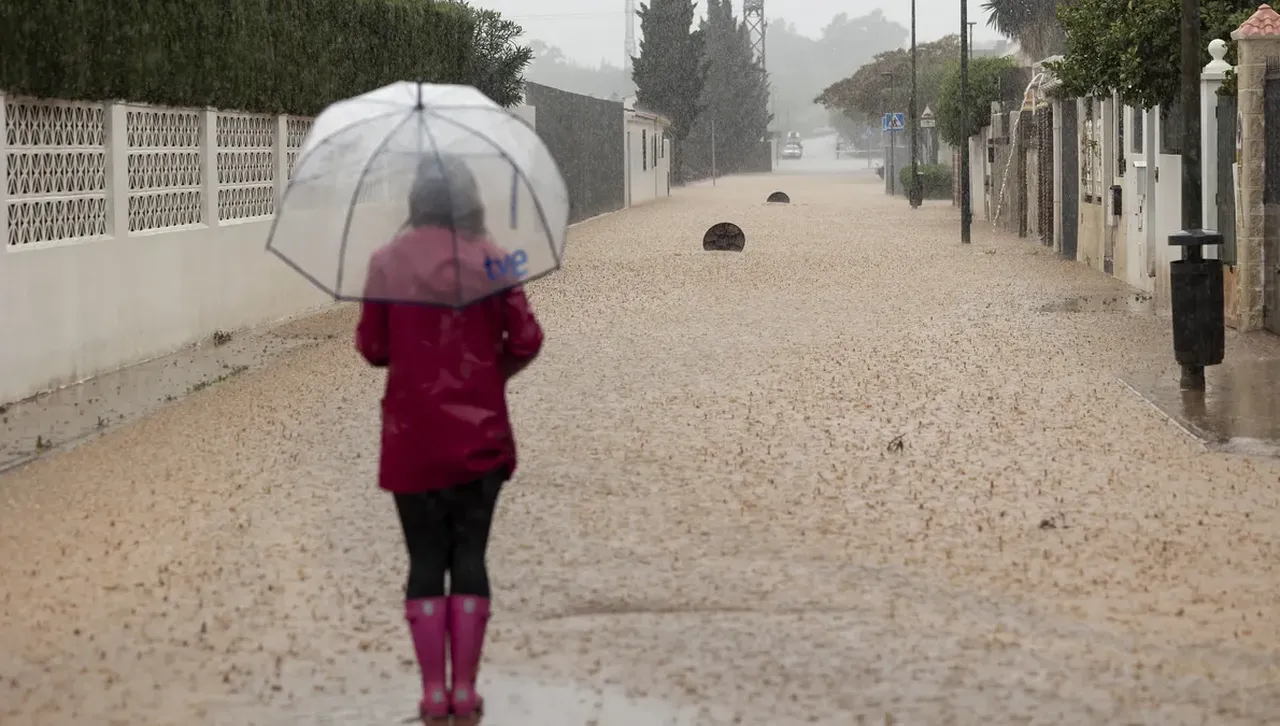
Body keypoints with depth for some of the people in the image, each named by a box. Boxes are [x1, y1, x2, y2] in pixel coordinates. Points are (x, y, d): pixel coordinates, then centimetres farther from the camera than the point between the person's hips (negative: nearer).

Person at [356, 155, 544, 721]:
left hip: (412, 435, 0)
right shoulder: (489, 260, -4)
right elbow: (526, 341, -5)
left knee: (425, 559, 6)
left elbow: (372, 348, -1)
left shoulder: (387, 262, -3)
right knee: (469, 554, 6)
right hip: (478, 431, 0)